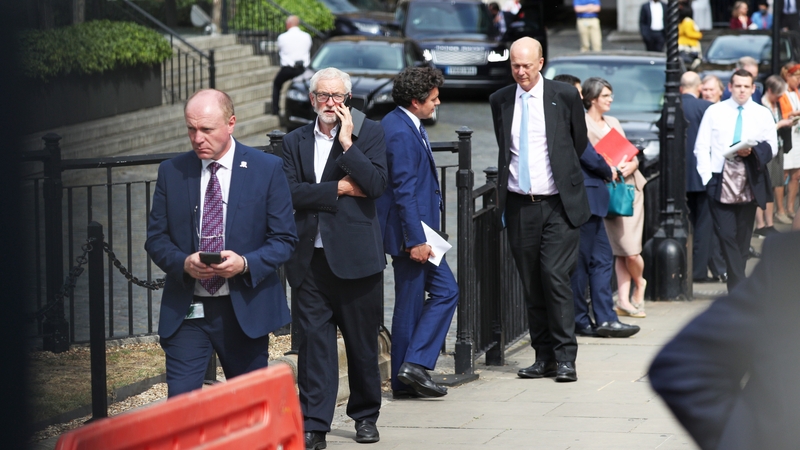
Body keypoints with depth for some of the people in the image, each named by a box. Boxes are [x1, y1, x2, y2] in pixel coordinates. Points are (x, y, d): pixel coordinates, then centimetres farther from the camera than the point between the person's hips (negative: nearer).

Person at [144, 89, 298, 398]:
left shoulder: (266, 169, 0)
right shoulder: (171, 172, 5)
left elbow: (284, 239, 0)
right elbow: (156, 238, 6)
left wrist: (245, 263, -19)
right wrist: (184, 263, -15)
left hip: (245, 311, -1)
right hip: (186, 311, 1)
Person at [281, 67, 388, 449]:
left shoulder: (369, 133, 3)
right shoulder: (295, 141, 10)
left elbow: (376, 184, -11)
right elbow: (291, 192, -4)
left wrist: (347, 142, -13)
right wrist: (339, 189, -9)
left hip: (356, 256, -1)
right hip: (311, 259, 1)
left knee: (362, 341, 8)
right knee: (314, 340, -3)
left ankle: (365, 415, 23)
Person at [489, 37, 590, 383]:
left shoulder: (564, 96, -1)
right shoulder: (500, 101, 8)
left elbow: (579, 144, 12)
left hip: (558, 204, -3)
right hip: (519, 206, 3)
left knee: (555, 277, -12)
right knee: (531, 286, 5)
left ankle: (565, 359, -7)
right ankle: (544, 357, 11)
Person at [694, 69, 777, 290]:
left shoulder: (763, 114, 10)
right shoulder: (714, 112, 7)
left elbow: (772, 147, 7)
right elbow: (702, 147, 4)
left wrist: (753, 151, -15)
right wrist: (707, 178, -8)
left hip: (749, 182, 2)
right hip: (721, 181, -2)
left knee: (743, 236, 7)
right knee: (727, 234, -10)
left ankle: (736, 284, 18)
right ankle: (739, 285, -12)